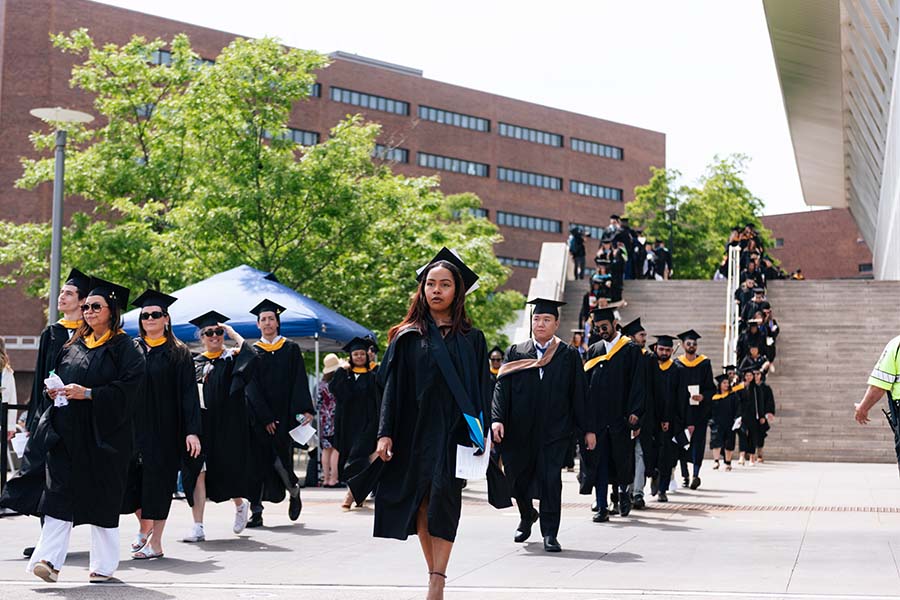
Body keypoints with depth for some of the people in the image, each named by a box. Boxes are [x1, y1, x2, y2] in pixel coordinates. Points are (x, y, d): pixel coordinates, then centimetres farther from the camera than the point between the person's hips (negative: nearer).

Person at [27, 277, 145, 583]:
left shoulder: (124, 347, -3)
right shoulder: (73, 345, 15)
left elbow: (127, 389, -13)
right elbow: (58, 376, 22)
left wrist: (88, 393, -19)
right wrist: (54, 391, 0)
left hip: (103, 433, -5)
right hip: (67, 431, 5)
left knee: (103, 497, 1)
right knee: (60, 494, -6)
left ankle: (105, 564, 11)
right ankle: (49, 560, -13)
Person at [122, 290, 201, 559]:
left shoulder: (178, 353, 0)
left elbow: (188, 393, -5)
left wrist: (192, 431, -14)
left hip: (164, 429, -3)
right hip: (133, 426, 3)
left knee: (158, 481, -1)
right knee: (132, 478, 4)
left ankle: (155, 542, 6)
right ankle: (144, 526, 29)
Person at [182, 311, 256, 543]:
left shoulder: (232, 359, 2)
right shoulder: (195, 363, 12)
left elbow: (252, 357, -20)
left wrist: (233, 333, -12)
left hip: (227, 426, -3)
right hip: (200, 426, 3)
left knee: (227, 470, 4)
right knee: (198, 472, -4)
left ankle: (240, 504, 35)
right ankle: (198, 527, -4)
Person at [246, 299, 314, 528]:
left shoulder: (291, 349, 7)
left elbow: (299, 382, 0)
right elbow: (252, 388, -1)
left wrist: (304, 410, -15)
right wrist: (266, 419, -11)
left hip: (284, 415, -1)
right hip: (258, 418, 1)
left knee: (280, 459, -8)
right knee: (258, 460, -4)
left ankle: (294, 491, 21)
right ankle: (256, 512, -1)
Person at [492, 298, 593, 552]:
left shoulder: (569, 355, 4)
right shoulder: (515, 353, 7)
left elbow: (579, 394, 5)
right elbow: (502, 387, 0)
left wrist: (587, 429, 2)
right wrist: (497, 419, -14)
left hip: (554, 430, -2)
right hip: (519, 431, 2)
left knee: (550, 480, -8)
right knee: (517, 479, 11)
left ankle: (549, 534, 0)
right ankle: (527, 515, 40)